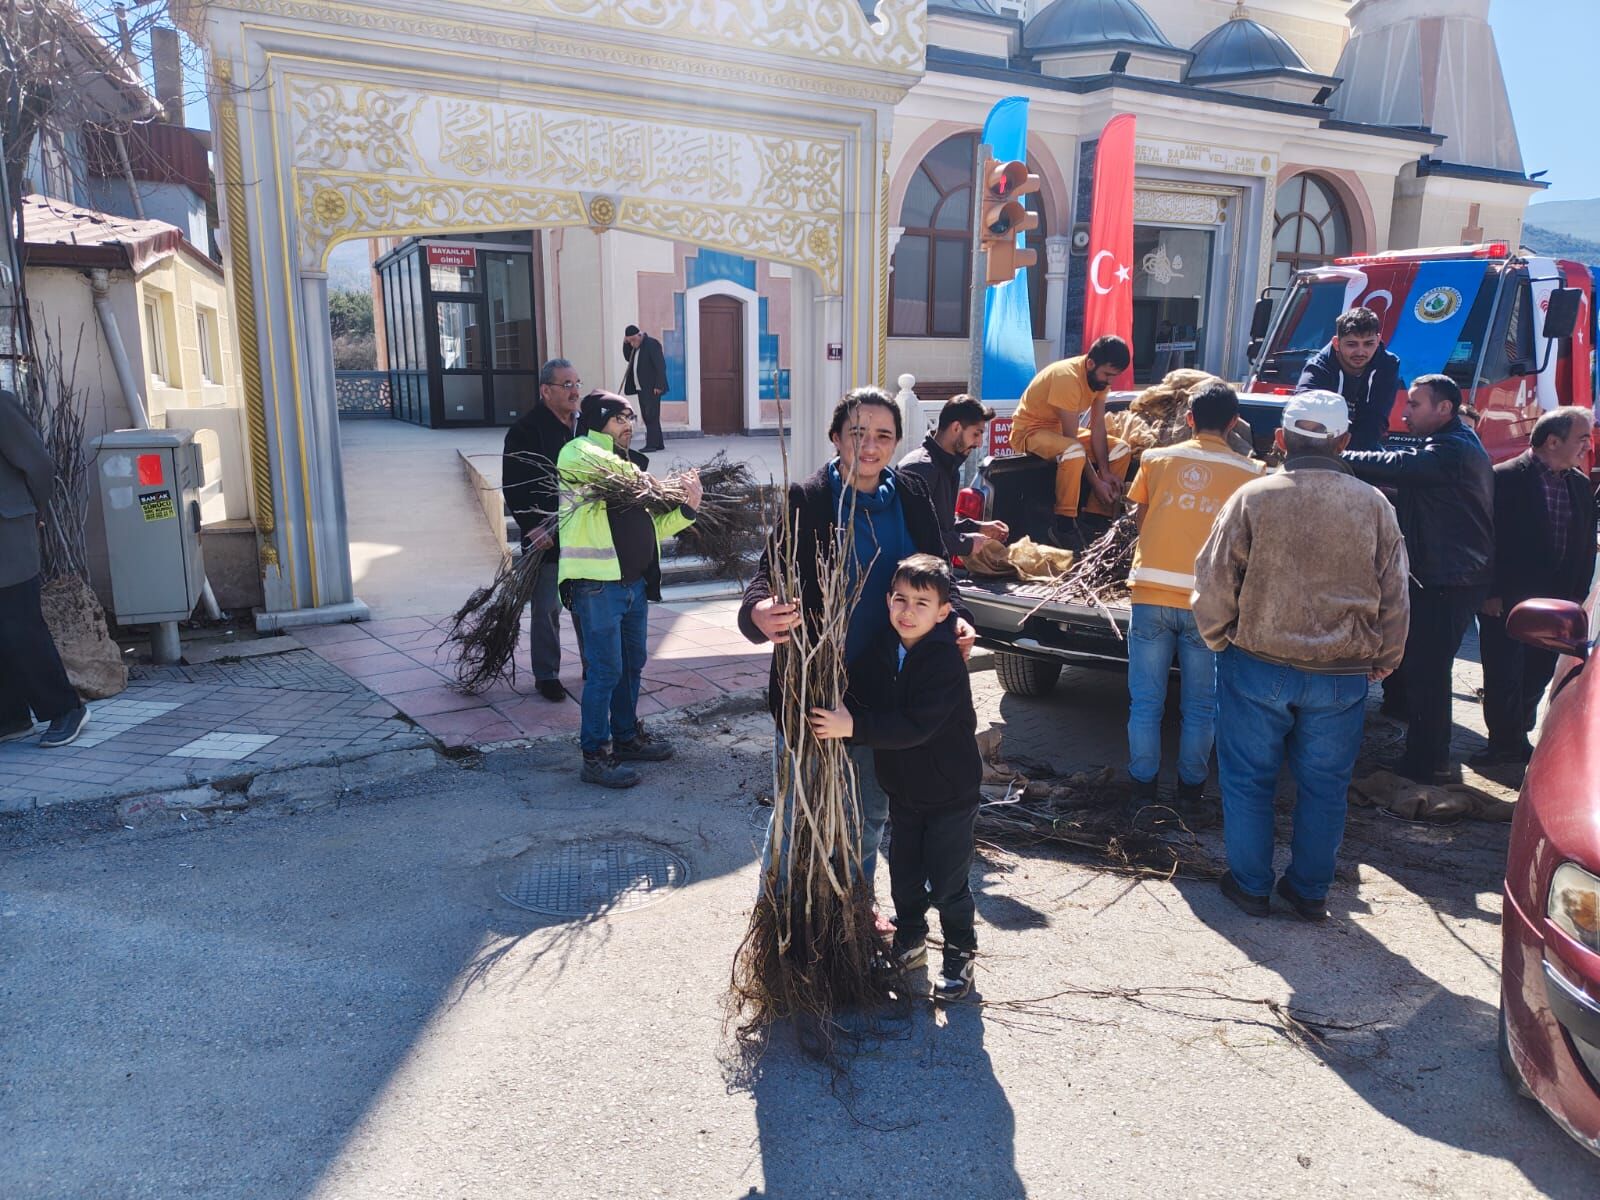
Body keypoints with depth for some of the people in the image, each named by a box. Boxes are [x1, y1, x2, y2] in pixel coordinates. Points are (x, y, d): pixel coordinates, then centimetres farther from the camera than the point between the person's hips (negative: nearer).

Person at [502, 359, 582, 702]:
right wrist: (531, 527, -22)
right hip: (546, 537, -5)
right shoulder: (526, 430, -10)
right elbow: (514, 487, -12)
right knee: (547, 609, 4)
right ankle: (546, 675, 16)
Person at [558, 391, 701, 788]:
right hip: (597, 584, -8)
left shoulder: (627, 466, 20)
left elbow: (653, 525, 18)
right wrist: (638, 477, -12)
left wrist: (687, 508, 1)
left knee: (632, 665, 17)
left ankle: (627, 737, 32)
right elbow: (598, 463, -30)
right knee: (606, 671, -5)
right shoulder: (575, 452, -4)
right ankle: (595, 755, 5)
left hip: (634, 582, 8)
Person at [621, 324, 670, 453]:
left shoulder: (651, 344, -12)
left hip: (652, 388, -9)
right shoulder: (636, 346, 14)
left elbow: (660, 365, -17)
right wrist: (626, 344, 5)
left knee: (651, 416, -10)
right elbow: (628, 358, 21)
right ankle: (659, 444, 13)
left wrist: (658, 385, -21)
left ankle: (652, 444, -10)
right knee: (648, 417, 9)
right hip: (641, 388, 9)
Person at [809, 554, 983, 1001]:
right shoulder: (881, 651, -3)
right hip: (902, 787, 6)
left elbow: (915, 727, -32)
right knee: (904, 872, 18)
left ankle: (960, 954, 26)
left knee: (948, 881, 5)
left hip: (949, 792, -6)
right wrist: (835, 716, -16)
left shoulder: (946, 661, -24)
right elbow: (856, 696, 6)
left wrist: (854, 727, -36)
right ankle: (910, 937, 40)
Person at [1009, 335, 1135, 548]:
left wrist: (1105, 471, -18)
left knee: (1121, 449, -1)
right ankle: (1065, 525, -28)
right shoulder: (1067, 378, -30)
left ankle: (1096, 519, -1)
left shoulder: (1101, 376, -5)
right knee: (1074, 451, -38)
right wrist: (1096, 482, -26)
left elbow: (1098, 427, -8)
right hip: (1029, 430, -9)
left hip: (1060, 431, 9)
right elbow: (1072, 439, -28)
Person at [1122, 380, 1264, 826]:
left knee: (1145, 702, 9)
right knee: (1200, 707, 12)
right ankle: (1190, 797, 19)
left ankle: (1144, 792, 16)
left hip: (1151, 594, 1)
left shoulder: (1155, 460, 5)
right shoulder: (1249, 474, 2)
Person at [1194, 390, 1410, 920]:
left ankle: (1250, 884, 21)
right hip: (1343, 675, 2)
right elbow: (1395, 598, 6)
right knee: (1324, 786, 15)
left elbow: (1214, 582, -7)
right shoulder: (1374, 506, -1)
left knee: (1248, 779, 12)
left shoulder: (1254, 497, -9)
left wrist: (1219, 640, 10)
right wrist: (1382, 662, 18)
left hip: (1258, 666, -2)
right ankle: (1310, 890, 26)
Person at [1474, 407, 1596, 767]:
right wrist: (1489, 594, -13)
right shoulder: (1505, 479, -12)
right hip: (1505, 601, -6)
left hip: (1554, 603, 6)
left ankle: (1516, 738, 26)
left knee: (1538, 675, 12)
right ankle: (1505, 742, 15)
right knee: (1503, 676, 1)